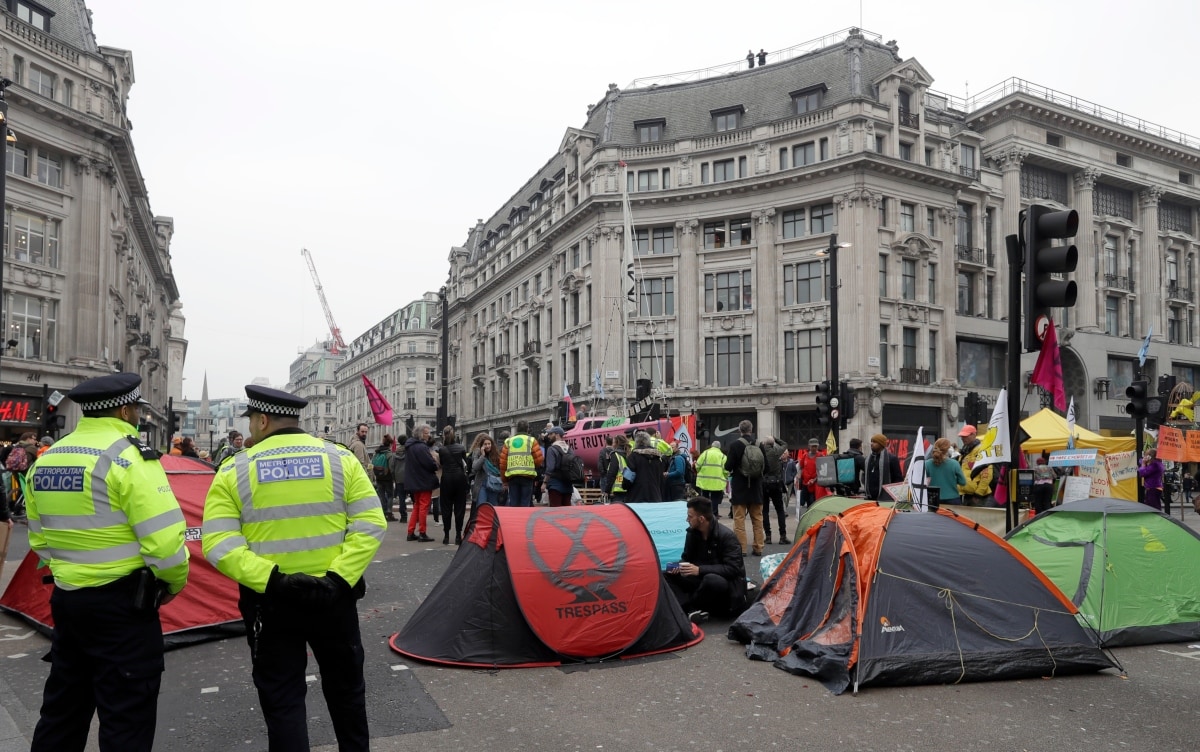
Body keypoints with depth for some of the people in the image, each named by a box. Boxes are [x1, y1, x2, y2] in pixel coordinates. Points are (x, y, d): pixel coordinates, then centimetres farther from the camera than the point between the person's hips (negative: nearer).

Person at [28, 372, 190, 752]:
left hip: (65, 597, 8)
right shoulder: (127, 457, -16)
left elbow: (39, 539, 17)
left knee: (62, 707, 21)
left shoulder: (45, 461, 10)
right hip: (121, 601, -8)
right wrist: (175, 582, -4)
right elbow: (163, 539, -21)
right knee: (126, 714, 1)